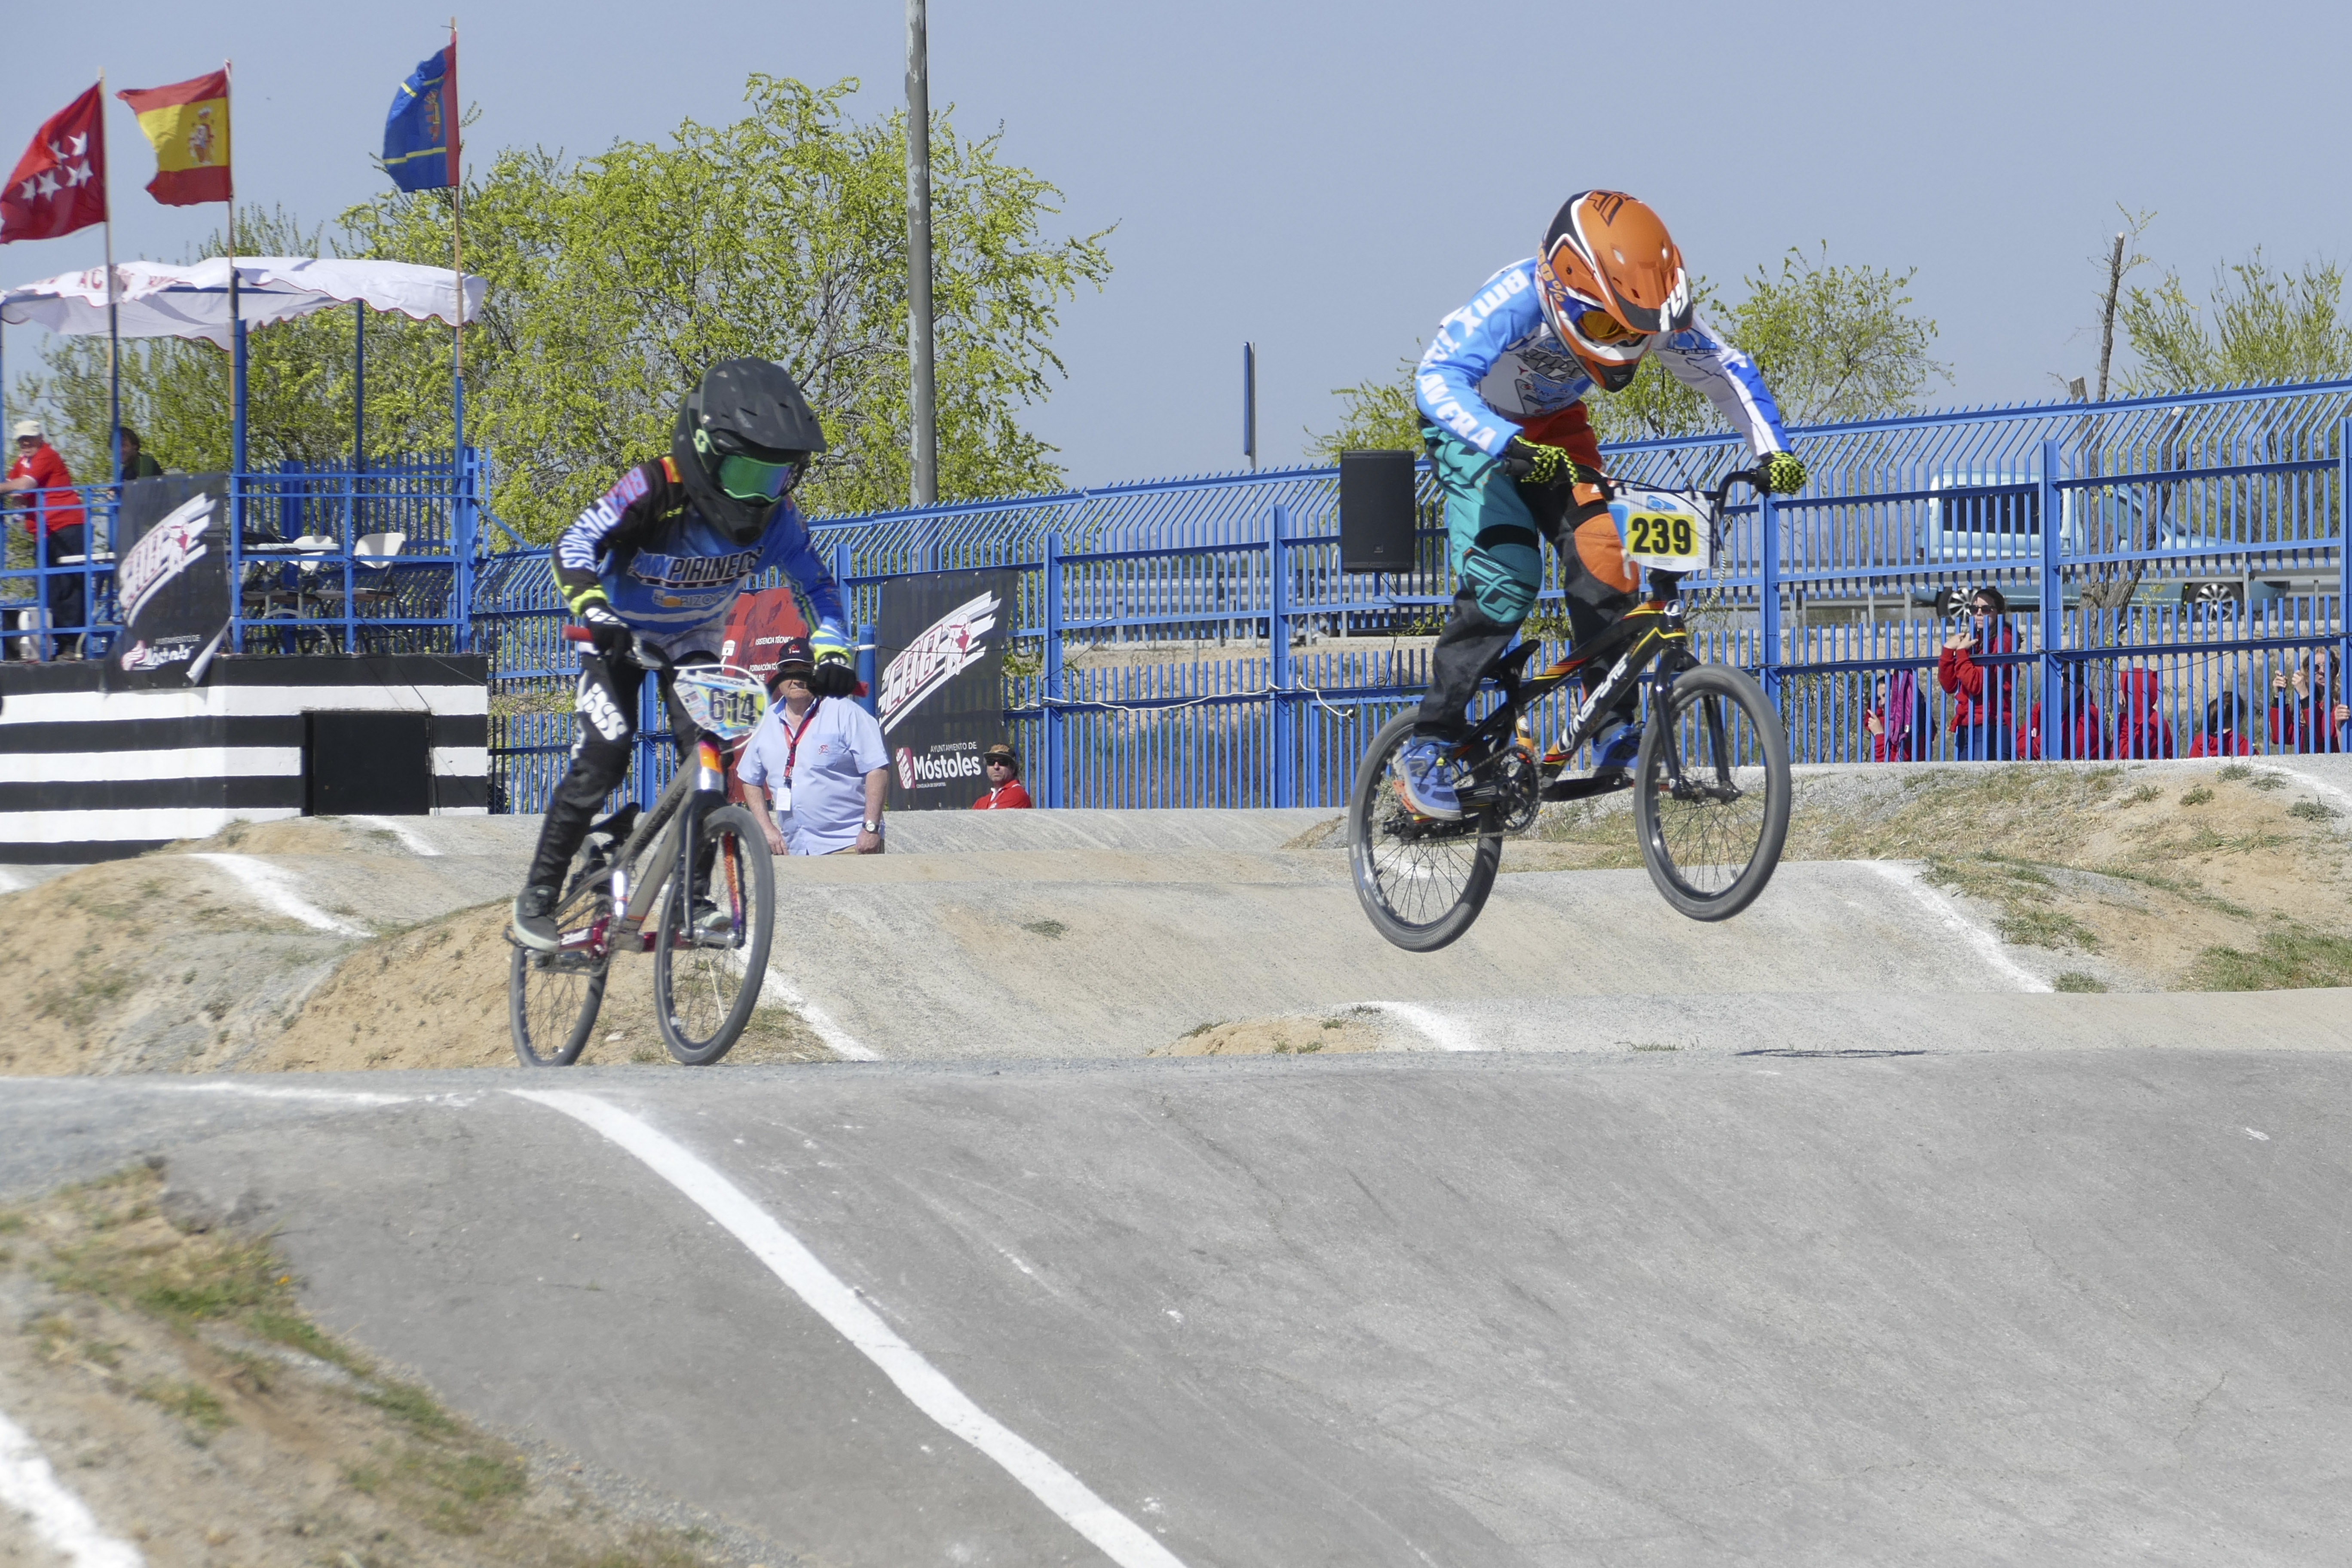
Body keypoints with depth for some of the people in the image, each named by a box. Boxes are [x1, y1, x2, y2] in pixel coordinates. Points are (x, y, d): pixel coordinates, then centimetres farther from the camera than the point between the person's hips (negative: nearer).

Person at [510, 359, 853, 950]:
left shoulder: (773, 514, -21)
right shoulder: (654, 491, -33)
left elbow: (817, 584, -13)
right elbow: (576, 545, -37)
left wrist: (833, 652, -29)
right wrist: (595, 611, -55)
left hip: (693, 640, 4)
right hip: (622, 635, -4)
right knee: (603, 757, -17)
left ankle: (690, 895, -6)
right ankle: (538, 895, -7)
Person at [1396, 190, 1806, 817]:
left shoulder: (1651, 310, -24)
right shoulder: (1516, 300, -39)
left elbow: (1727, 371, -13)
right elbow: (1437, 379, -48)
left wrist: (1773, 451, -28)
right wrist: (1511, 446, -62)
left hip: (1554, 424, 5)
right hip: (1478, 425, -5)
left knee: (1605, 561, -15)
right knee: (1504, 578, -22)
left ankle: (1617, 742, -5)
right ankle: (1428, 746, -14)